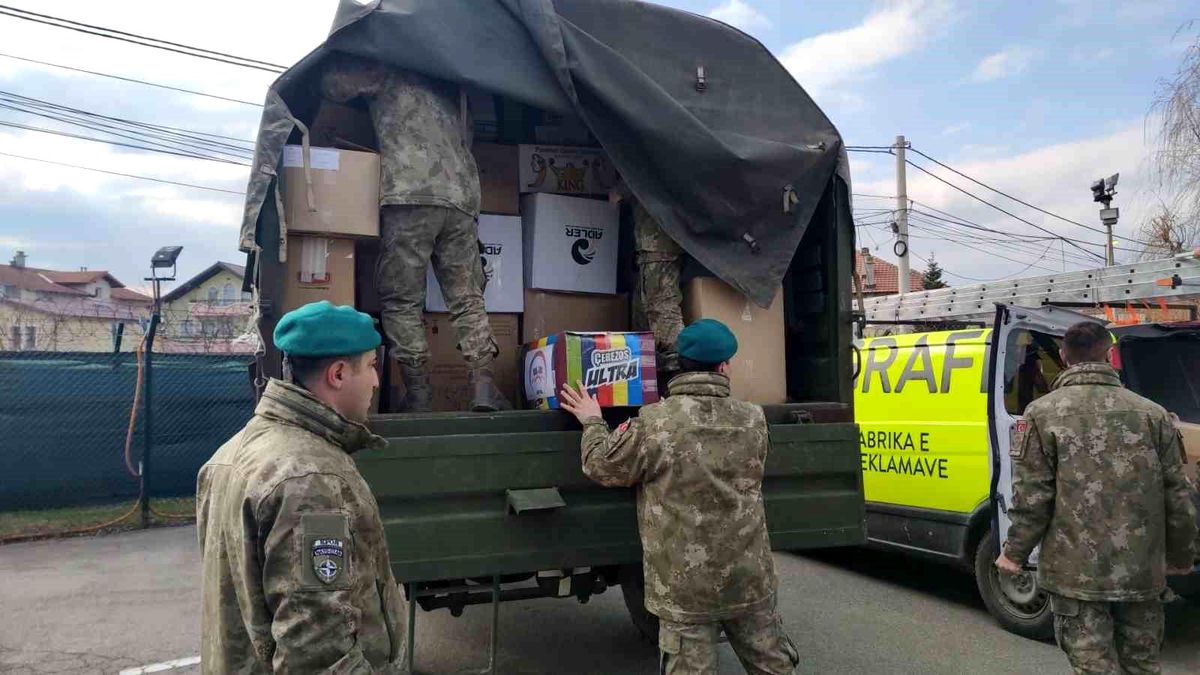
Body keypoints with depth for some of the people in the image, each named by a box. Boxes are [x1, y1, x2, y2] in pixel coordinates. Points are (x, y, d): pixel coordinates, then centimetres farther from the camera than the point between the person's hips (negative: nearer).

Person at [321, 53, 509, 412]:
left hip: (410, 194, -5)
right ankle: (484, 386, -7)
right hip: (462, 197, 5)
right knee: (468, 299, 4)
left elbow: (333, 84, 13)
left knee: (401, 301, -1)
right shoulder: (452, 85, 28)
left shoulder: (390, 70, 11)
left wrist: (341, 56, 32)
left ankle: (418, 396, -6)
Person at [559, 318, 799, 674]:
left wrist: (592, 423, 15)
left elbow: (602, 466, -4)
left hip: (686, 586, -3)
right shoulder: (753, 419, -1)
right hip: (749, 578, 4)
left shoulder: (655, 422, -16)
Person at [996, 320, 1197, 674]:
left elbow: (1032, 496, -11)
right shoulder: (1153, 413, 3)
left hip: (1076, 572, -4)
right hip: (1143, 571, 4)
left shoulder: (1043, 412, -8)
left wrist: (1015, 553, 3)